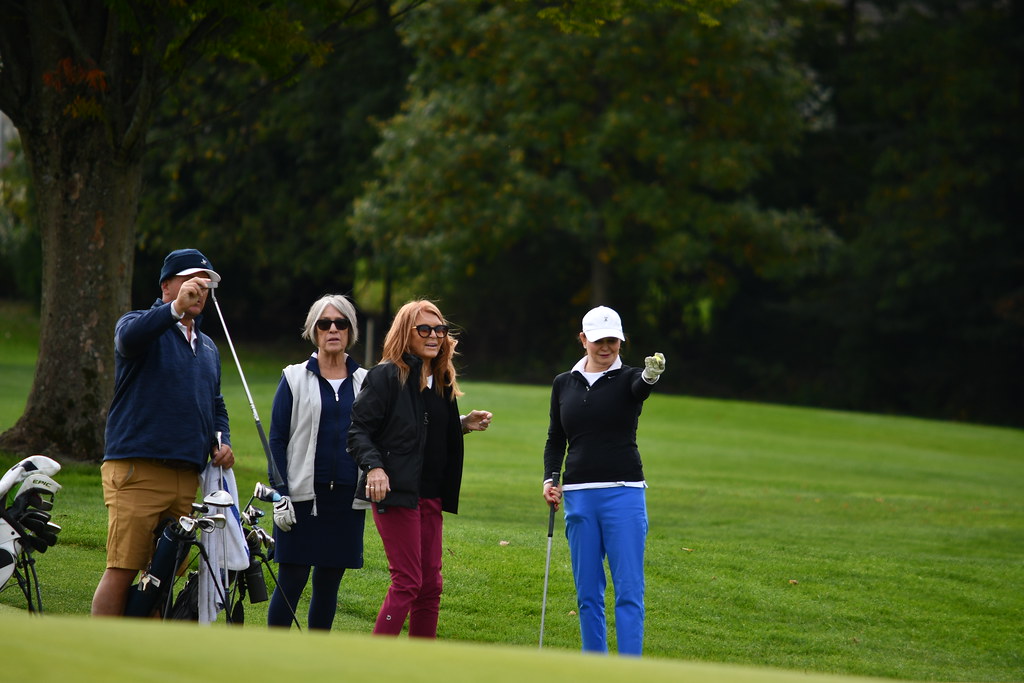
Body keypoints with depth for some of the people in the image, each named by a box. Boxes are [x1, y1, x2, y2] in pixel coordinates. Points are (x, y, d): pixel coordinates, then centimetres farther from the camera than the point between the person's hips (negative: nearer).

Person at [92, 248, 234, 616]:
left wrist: (220, 440, 12)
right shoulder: (141, 325, 1)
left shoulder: (208, 348, 24)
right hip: (136, 471, -7)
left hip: (187, 475, 7)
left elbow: (215, 404, 34)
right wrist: (176, 309, -40)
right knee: (122, 570, -12)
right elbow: (129, 337, -25)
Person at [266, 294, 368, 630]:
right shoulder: (295, 378, 3)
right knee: (291, 580, -5)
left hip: (347, 497, 3)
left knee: (329, 582, 6)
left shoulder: (365, 382, 10)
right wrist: (280, 495, -7)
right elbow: (277, 439, 1)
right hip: (303, 496, -2)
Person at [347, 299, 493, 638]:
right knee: (407, 581, -11)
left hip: (430, 496, 8)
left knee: (430, 584, 8)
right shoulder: (386, 376, -7)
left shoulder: (440, 381, 15)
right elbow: (359, 430, -11)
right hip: (395, 492, -8)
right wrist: (373, 466, -24)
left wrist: (464, 425, 8)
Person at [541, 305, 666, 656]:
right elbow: (555, 439, 16)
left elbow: (641, 387, -26)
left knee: (629, 590, -7)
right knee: (588, 593, 6)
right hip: (578, 496, 4)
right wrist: (550, 478, -1)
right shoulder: (563, 384, 11)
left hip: (624, 494, -4)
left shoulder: (628, 380, -1)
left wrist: (651, 375, -50)